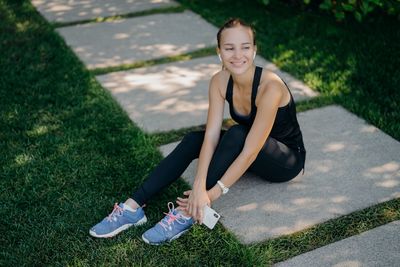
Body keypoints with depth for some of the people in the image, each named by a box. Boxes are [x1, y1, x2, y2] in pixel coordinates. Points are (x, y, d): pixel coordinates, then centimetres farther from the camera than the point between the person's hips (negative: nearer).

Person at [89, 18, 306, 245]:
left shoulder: (270, 86, -32)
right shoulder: (220, 81, -14)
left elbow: (250, 151, -33)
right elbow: (211, 136, -22)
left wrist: (213, 194, -35)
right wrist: (199, 186, -35)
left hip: (288, 160, -5)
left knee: (237, 134, -34)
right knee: (194, 140, -18)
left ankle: (187, 213, -30)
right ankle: (134, 207, -21)